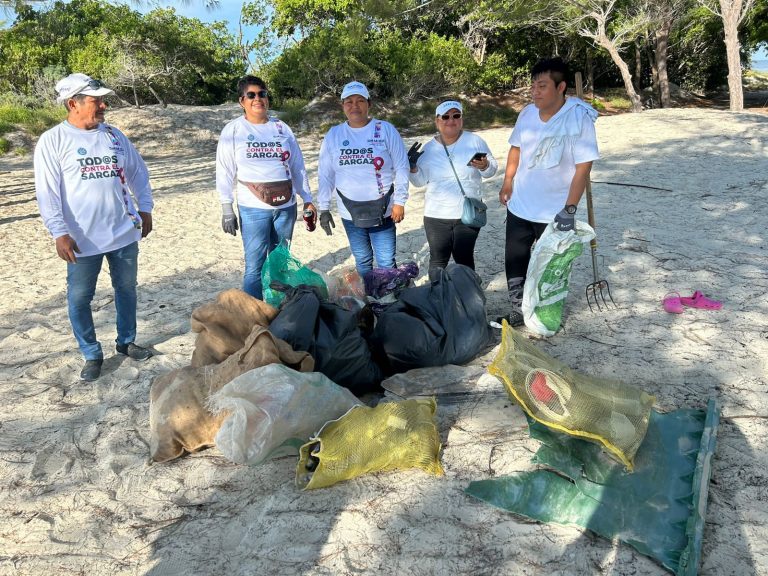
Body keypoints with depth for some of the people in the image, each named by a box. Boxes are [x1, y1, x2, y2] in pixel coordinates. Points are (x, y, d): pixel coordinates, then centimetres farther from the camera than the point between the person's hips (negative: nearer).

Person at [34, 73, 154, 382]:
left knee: (126, 289, 14)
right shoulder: (52, 141, -7)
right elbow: (47, 192, -10)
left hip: (125, 231, 4)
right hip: (82, 239, -4)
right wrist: (59, 232, -16)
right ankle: (92, 355, 20)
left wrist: (145, 209, 12)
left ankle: (126, 341, 32)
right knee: (79, 298, 4)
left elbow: (138, 173, 15)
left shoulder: (113, 134, 6)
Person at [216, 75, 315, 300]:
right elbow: (225, 172, 1)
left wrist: (307, 200, 10)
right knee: (255, 268, -8)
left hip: (286, 206, 3)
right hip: (253, 209, -3)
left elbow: (297, 166, 14)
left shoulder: (281, 128, 11)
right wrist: (227, 210, -4)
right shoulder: (233, 130, 2)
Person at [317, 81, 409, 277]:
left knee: (386, 263, 3)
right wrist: (324, 208, 2)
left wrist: (399, 202, -7)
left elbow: (401, 167, -3)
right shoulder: (333, 134, 2)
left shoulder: (386, 130, -5)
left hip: (382, 210, -2)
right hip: (349, 212, 3)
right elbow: (325, 174, 5)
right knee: (362, 261, 16)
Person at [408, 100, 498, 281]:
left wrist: (484, 166, -21)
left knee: (464, 258, 9)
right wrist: (412, 166, -13)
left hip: (468, 213, -1)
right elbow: (420, 181, 5)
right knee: (438, 260, 7)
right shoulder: (428, 149, 2)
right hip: (436, 215, 1)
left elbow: (492, 168, 1)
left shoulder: (475, 141, -3)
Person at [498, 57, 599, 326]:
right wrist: (508, 182, 10)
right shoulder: (527, 113, -3)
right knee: (514, 262, 12)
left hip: (555, 213, -5)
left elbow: (583, 167, -20)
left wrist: (570, 208, -24)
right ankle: (517, 310, 30)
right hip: (519, 207, 5)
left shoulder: (579, 119, -19)